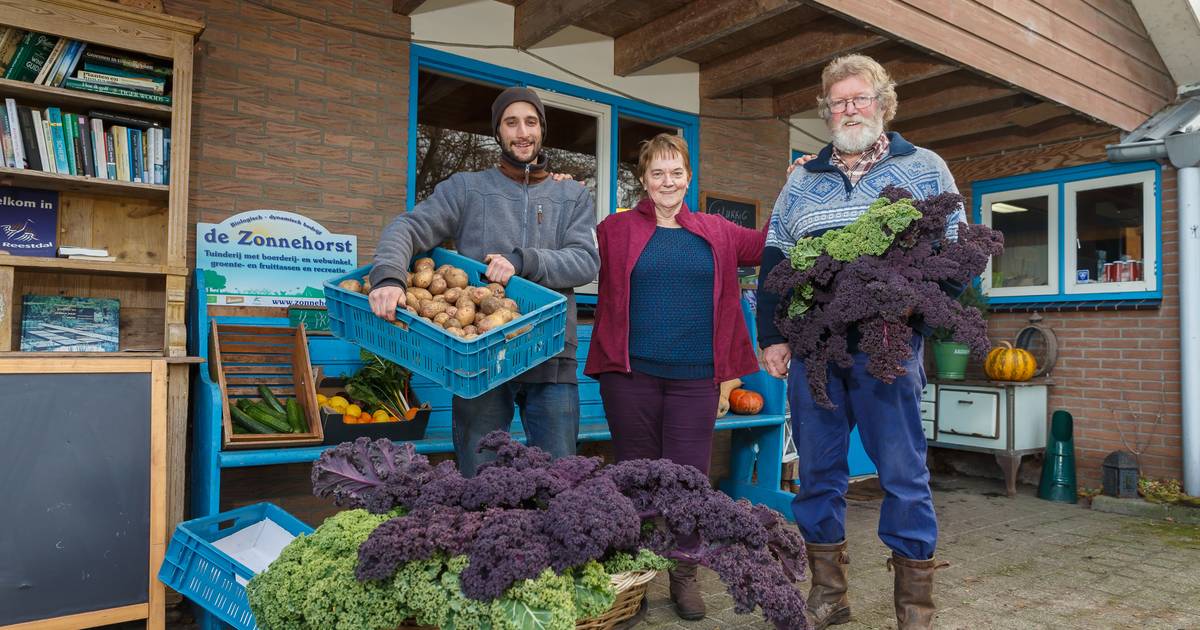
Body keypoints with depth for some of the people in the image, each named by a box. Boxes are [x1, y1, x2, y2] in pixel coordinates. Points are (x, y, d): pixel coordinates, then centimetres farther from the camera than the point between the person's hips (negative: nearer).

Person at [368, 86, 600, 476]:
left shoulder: (573, 196, 13)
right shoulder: (466, 188, 9)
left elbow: (587, 261, -2)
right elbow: (408, 228, -4)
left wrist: (522, 261, -18)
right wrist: (388, 276, -25)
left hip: (552, 360, 1)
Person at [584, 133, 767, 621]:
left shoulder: (717, 233, 13)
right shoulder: (616, 229, 6)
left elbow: (768, 246, 15)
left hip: (695, 377, 2)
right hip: (631, 373, -1)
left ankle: (684, 576, 23)